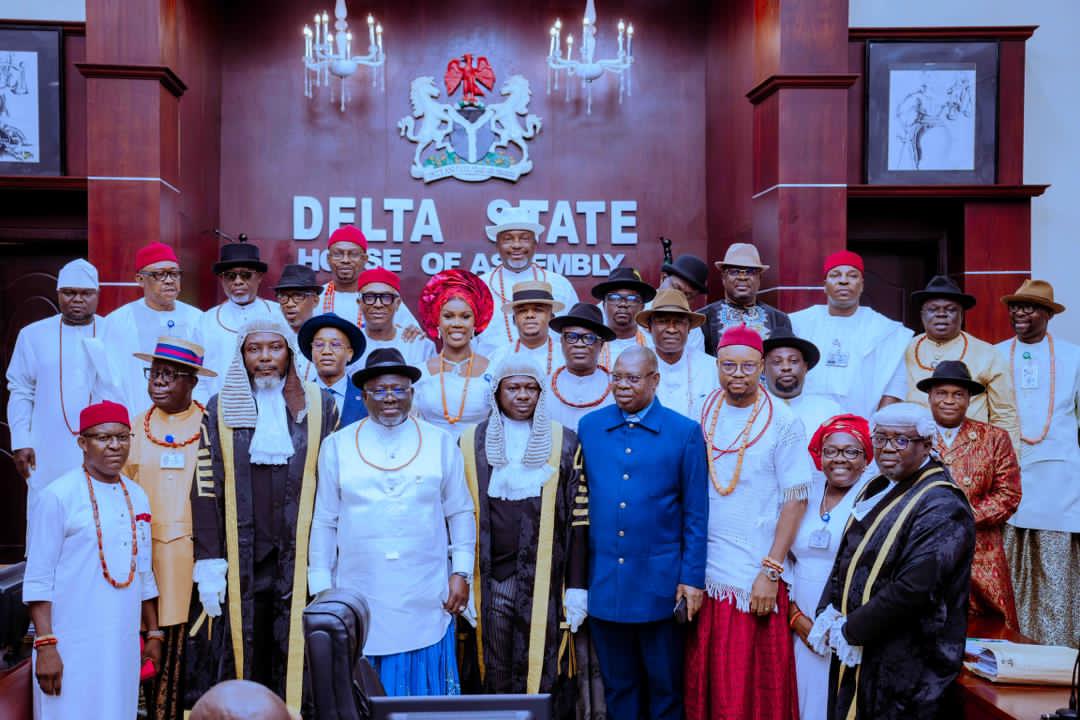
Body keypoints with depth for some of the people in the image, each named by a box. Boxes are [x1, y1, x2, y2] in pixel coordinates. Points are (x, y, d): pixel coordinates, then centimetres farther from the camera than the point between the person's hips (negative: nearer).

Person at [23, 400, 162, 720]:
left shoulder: (137, 497, 10)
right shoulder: (57, 496, -7)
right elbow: (38, 580, -9)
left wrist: (153, 634, 15)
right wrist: (45, 646, -14)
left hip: (124, 645, 5)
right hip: (72, 647, -5)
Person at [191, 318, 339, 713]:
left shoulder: (321, 406, 5)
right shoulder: (221, 410, 7)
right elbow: (206, 490, 4)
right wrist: (209, 563, -3)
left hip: (302, 557, 0)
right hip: (241, 559, 1)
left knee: (295, 655, 1)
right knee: (239, 655, 3)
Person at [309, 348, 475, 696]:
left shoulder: (440, 443, 4)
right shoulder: (337, 446, 4)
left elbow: (461, 513, 8)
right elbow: (324, 521, 7)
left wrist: (462, 573, 1)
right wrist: (321, 588, 4)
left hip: (426, 602, 0)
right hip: (360, 599, 0)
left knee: (424, 689, 6)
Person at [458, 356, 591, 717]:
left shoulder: (564, 443, 4)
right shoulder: (472, 443, 6)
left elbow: (578, 518, 3)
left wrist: (577, 587, -1)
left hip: (546, 581, -1)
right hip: (492, 579, 1)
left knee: (545, 675, 1)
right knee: (496, 677, 5)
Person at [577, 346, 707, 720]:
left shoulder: (685, 432, -3)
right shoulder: (589, 427, 5)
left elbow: (695, 512, -2)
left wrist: (692, 577, -6)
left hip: (661, 581, -2)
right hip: (603, 581, 2)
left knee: (665, 687, 10)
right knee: (617, 686, 14)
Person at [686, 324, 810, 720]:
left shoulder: (783, 422, -5)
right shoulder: (702, 413, 5)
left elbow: (795, 501, -6)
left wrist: (771, 572, -11)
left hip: (754, 579, -3)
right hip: (703, 572, 3)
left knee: (752, 684, 4)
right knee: (700, 682, 10)